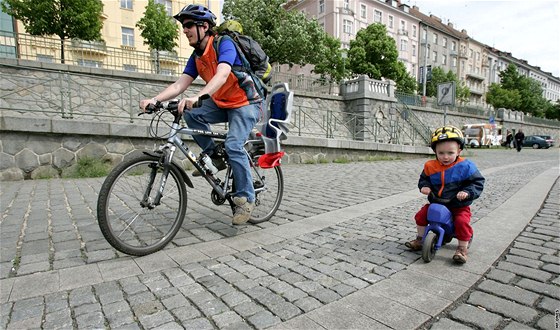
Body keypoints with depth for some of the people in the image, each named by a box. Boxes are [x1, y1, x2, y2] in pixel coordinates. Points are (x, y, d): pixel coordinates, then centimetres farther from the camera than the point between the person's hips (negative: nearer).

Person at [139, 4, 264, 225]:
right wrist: (155, 99, -21)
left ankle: (246, 198, -10)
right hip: (222, 103, 7)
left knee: (233, 146, -24)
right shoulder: (196, 57, 5)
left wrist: (197, 96, -50)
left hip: (246, 102, -7)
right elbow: (180, 84, -5)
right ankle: (213, 157, 0)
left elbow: (222, 75, -35)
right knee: (191, 114, -15)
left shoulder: (224, 44, -16)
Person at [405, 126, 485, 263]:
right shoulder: (430, 166, -3)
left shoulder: (465, 166, -11)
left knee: (462, 222, -25)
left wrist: (467, 192, -23)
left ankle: (462, 249, -4)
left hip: (459, 205, -3)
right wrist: (424, 186, -10)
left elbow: (478, 182, -6)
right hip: (436, 203, 4)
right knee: (421, 215, -1)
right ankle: (420, 239, 20)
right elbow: (424, 179, 12)